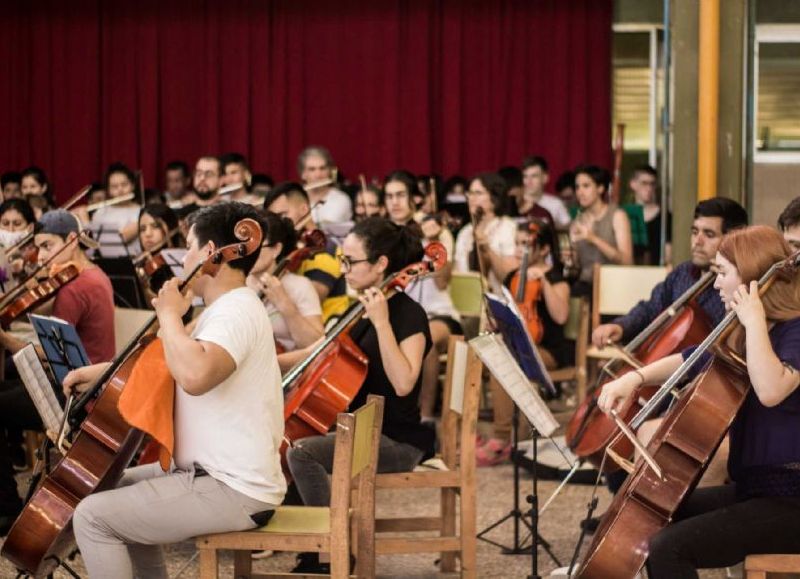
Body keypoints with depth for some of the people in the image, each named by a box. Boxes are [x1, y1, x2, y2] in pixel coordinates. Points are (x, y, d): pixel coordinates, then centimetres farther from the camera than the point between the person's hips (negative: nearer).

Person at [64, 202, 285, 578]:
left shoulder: (237, 312, -20)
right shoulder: (229, 307, 14)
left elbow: (194, 375, -40)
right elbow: (171, 361, 29)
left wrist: (169, 315, -23)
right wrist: (102, 371, 16)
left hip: (234, 493, -11)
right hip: (222, 473, 11)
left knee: (92, 516, -11)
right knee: (121, 486, 28)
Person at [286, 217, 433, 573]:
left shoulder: (408, 314, -15)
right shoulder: (360, 310, 12)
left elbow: (403, 383, -29)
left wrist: (381, 322, -30)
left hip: (396, 441, -9)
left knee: (301, 451, -28)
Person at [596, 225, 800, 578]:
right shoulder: (739, 336, 12)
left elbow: (770, 391, -36)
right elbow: (688, 361, 26)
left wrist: (754, 322, -26)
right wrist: (635, 378, 8)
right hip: (749, 488, 10)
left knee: (667, 548, -23)